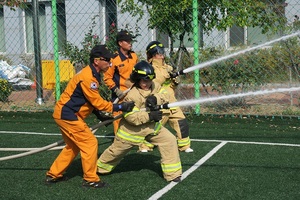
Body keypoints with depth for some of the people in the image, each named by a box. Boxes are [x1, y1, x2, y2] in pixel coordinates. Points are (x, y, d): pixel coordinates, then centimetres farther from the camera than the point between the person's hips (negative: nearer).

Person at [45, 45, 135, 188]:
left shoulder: (91, 74, 9)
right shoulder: (88, 77, -22)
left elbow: (92, 101, 16)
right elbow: (97, 102, -21)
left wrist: (101, 116, 10)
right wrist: (119, 107, -20)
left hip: (64, 113, 11)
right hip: (67, 115, -11)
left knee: (73, 146, 21)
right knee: (90, 143, -6)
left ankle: (53, 175, 28)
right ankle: (90, 179, 3)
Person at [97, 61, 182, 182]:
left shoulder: (154, 86, -6)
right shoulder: (132, 95, -27)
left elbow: (165, 96, -10)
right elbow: (130, 116, -32)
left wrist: (156, 98, -30)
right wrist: (149, 116, -36)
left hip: (152, 126, 6)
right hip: (132, 129, -5)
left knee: (170, 141, -7)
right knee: (117, 150, 10)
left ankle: (172, 173, 2)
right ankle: (100, 167, 37)